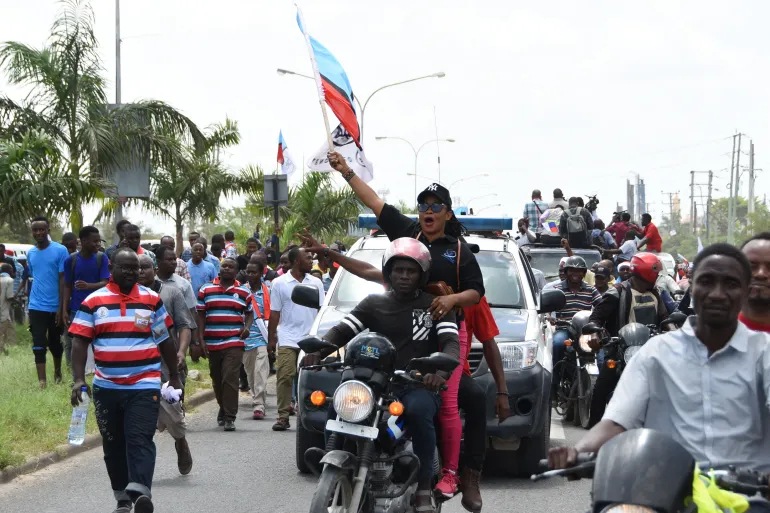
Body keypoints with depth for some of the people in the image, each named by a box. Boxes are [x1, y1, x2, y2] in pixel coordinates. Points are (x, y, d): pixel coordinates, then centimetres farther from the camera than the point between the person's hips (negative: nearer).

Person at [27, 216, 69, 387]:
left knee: (55, 342, 13)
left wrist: (61, 307, -11)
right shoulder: (30, 253, 6)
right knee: (38, 345, -5)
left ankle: (58, 373, 35)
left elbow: (63, 280, -8)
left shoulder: (60, 250, -7)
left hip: (55, 306, -2)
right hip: (37, 307, 2)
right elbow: (34, 277, 13)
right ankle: (42, 382, -5)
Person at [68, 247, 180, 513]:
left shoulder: (152, 300, 6)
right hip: (106, 387, 2)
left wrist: (174, 376, 15)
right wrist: (79, 379, -11)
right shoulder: (93, 302, 2)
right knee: (113, 445, 10)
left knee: (140, 440, -16)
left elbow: (164, 341, 13)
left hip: (144, 386, -2)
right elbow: (79, 342, -1)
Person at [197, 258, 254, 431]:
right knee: (217, 380, 12)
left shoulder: (244, 292, 9)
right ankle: (223, 408, 35)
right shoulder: (206, 290, 7)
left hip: (234, 343, -2)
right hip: (212, 343, 2)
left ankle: (229, 417, -12)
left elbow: (250, 313, 19)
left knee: (230, 378, -13)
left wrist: (247, 327, -2)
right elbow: (200, 315, 7)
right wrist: (201, 339, -1)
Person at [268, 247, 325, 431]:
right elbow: (274, 313, 5)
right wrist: (271, 338, 1)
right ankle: (283, 416, -5)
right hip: (287, 339, -2)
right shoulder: (280, 283, 4)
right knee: (284, 377, -8)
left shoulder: (316, 283, 10)